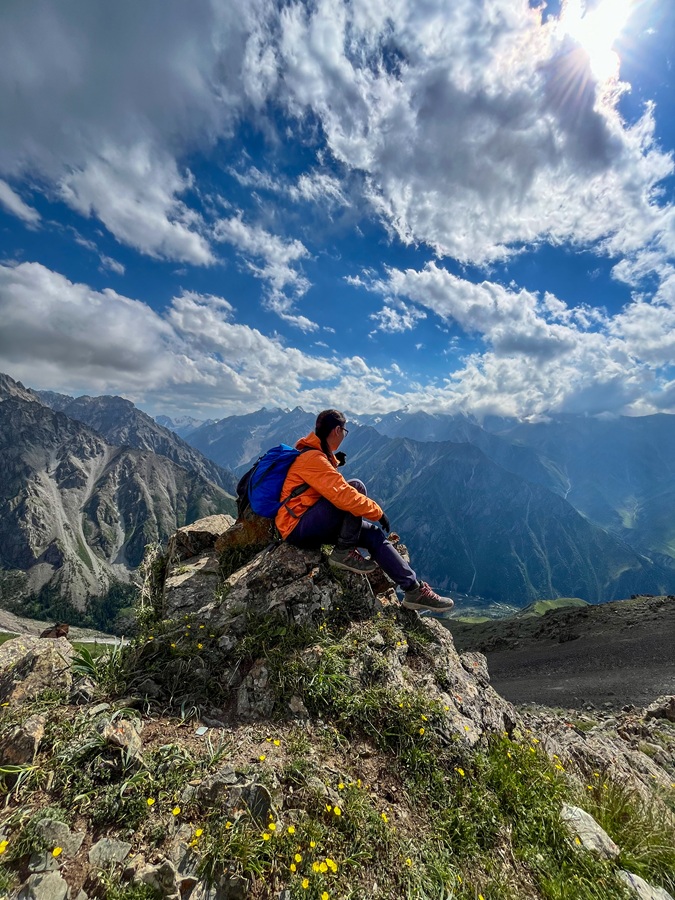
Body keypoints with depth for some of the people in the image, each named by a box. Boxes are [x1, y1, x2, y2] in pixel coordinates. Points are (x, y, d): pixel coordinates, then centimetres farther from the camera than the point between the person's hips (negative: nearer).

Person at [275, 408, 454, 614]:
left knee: (374, 534, 0)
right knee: (356, 487, -24)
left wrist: (333, 460, 9)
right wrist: (378, 512, -18)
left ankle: (414, 589, 4)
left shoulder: (311, 453, 12)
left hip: (312, 523, 10)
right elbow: (342, 494, -29)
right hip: (297, 528, -10)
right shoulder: (312, 458, -20)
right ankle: (344, 553, -13)